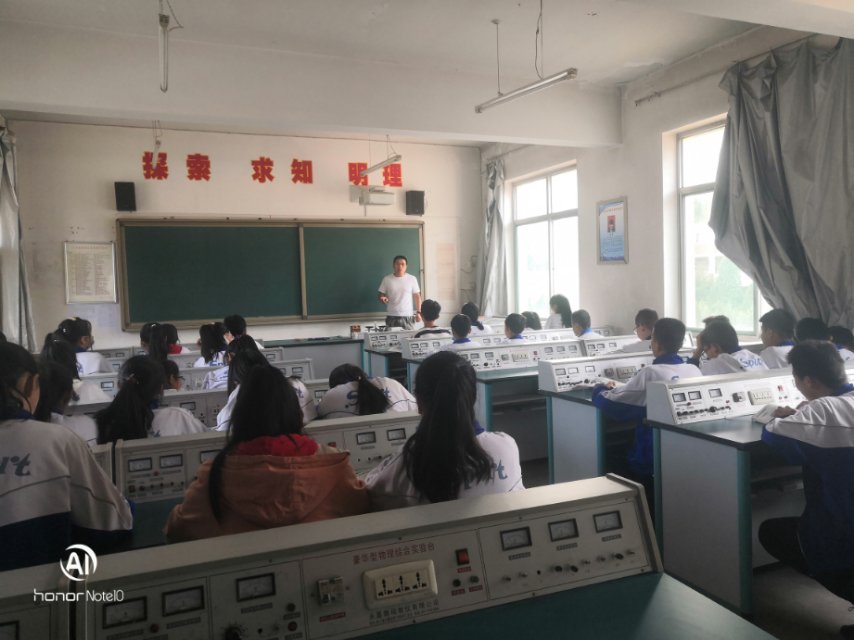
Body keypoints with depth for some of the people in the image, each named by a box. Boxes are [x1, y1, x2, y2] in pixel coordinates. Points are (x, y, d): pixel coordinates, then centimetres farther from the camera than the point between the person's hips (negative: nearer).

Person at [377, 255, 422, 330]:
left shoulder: (412, 279, 1)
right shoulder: (387, 279, 3)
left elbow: (417, 296, 5)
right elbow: (380, 294, 9)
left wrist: (418, 312, -1)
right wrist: (382, 298, -15)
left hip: (407, 317, 0)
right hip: (391, 317, 1)